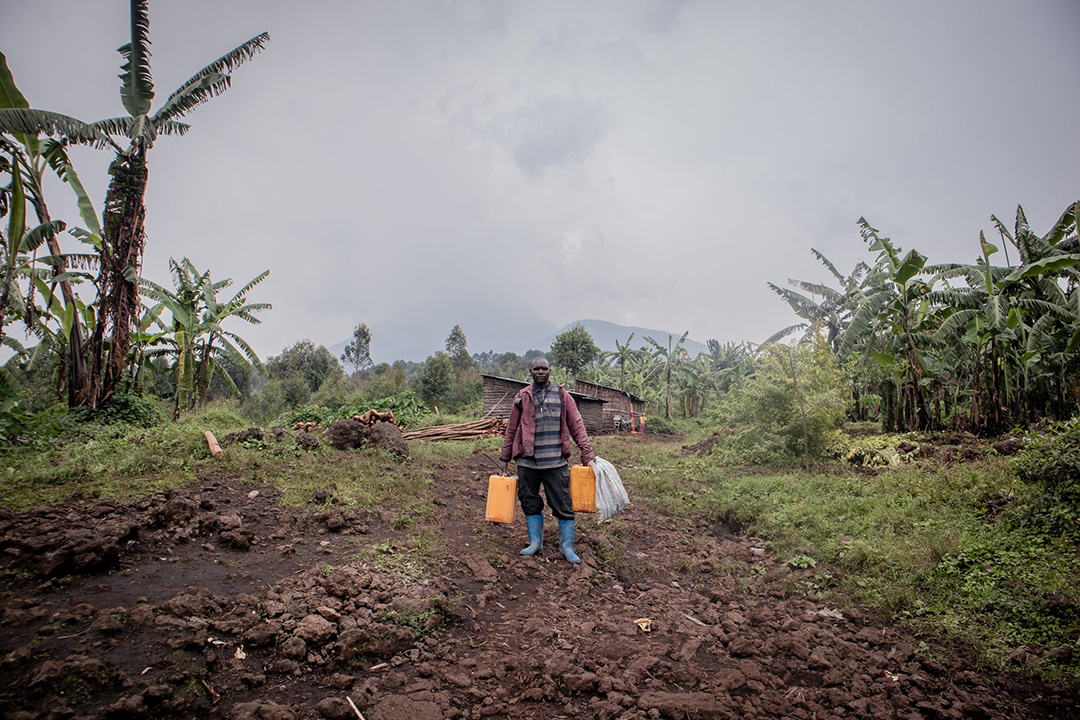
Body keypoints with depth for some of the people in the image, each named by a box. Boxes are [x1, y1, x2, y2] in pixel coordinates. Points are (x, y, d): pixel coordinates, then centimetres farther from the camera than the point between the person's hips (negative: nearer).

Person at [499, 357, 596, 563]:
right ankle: (535, 542, 26)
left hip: (556, 462, -1)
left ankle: (567, 546, 14)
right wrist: (504, 458, 12)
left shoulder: (562, 396, 5)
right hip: (527, 461, 2)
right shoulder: (521, 398, 8)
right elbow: (511, 430, 13)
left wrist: (588, 454, -5)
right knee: (530, 503, 10)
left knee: (563, 505, 1)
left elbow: (577, 426, 3)